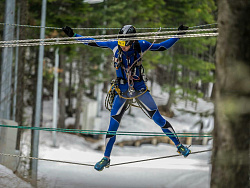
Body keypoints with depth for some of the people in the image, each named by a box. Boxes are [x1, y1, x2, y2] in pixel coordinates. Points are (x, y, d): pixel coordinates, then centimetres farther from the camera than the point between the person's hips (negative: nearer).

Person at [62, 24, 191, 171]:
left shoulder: (140, 45, -11)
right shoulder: (114, 45, -10)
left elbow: (163, 46, -2)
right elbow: (92, 42, -3)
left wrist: (178, 35, -10)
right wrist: (73, 35, -6)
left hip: (140, 89, -1)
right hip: (122, 92, 1)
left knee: (159, 119, -3)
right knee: (113, 126, 0)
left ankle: (179, 145, 12)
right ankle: (106, 158, 17)